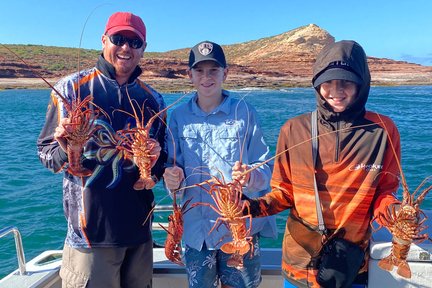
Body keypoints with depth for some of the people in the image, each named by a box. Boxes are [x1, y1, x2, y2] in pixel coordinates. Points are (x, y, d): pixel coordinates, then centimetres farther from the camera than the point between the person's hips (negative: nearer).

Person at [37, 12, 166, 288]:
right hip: (91, 228, -4)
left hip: (139, 227, 4)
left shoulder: (153, 99, 7)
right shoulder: (71, 87, -4)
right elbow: (46, 153, -2)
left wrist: (156, 159, -8)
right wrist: (66, 149, -23)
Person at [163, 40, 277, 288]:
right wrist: (172, 179, -18)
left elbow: (265, 170, -4)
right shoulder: (179, 116, 2)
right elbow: (172, 167, 4)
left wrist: (249, 176, -25)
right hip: (196, 229, 2)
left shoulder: (244, 112, -4)